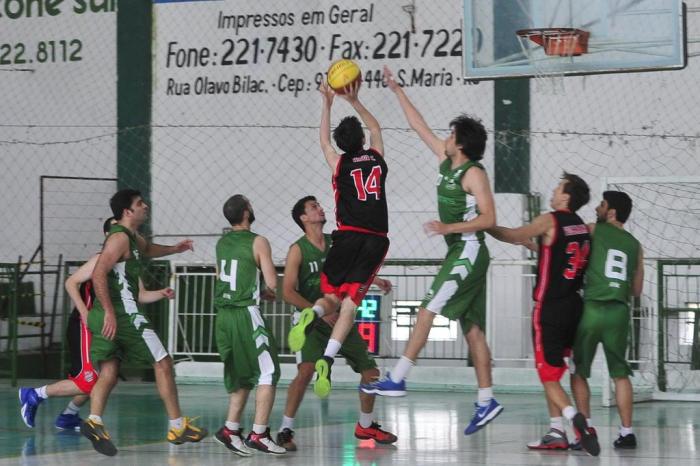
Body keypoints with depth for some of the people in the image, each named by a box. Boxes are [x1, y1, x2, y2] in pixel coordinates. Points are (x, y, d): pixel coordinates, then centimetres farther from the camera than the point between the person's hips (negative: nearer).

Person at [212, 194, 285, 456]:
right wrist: (267, 292, 11)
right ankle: (258, 434, -8)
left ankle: (231, 430, 12)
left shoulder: (221, 243, 12)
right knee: (268, 373, -2)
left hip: (224, 316, 7)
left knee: (242, 376, 18)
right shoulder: (258, 243, -8)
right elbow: (272, 283, -11)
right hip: (246, 314, -7)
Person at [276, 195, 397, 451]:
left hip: (341, 317, 6)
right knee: (306, 370, -27)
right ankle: (286, 430, -18)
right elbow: (288, 292, -16)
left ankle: (365, 425, 28)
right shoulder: (298, 250, -11)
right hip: (311, 321, -6)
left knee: (370, 371, 8)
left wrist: (375, 280, 11)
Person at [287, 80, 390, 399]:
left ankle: (312, 315, -25)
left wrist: (328, 103, 31)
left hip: (348, 237, -1)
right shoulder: (377, 158, 13)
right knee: (350, 302, -5)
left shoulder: (340, 164, 8)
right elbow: (375, 128, 32)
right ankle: (327, 360, -23)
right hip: (376, 239, 1)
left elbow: (323, 141, 27)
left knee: (331, 295, 12)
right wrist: (354, 102, 34)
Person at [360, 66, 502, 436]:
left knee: (427, 311, -14)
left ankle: (397, 379, -16)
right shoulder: (446, 160, 13)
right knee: (472, 329, 6)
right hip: (460, 253, 9)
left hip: (469, 253, -9)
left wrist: (449, 227, -24)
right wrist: (397, 91, 21)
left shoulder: (474, 173, -11)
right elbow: (419, 126, 20)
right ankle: (486, 401, 6)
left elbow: (488, 218, -18)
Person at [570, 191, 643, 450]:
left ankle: (586, 428, 1)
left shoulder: (593, 230, 3)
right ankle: (627, 432, 6)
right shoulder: (635, 245, 15)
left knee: (579, 372, 9)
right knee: (620, 373, 12)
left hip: (592, 309, -3)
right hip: (619, 312, 4)